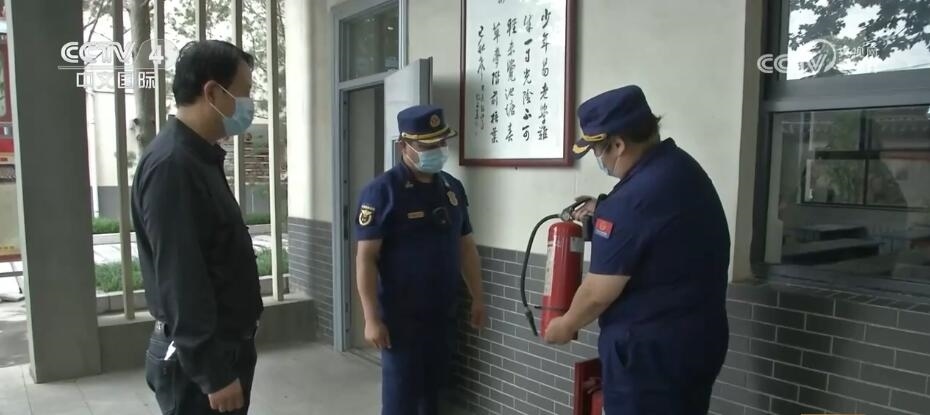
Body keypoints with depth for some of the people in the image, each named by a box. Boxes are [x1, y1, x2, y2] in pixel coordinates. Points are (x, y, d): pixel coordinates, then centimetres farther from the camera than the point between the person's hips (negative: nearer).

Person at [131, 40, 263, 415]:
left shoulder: (199, 158, 10)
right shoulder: (171, 165, -21)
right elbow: (180, 281, -25)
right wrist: (211, 373, -22)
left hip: (221, 347, 9)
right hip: (198, 359, -9)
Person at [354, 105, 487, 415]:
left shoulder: (453, 187, 7)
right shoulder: (382, 191, -13)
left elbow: (466, 246, 14)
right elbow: (365, 258, -15)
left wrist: (477, 298, 12)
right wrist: (372, 318, -18)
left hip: (443, 314, 6)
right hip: (401, 318, -6)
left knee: (432, 389, 18)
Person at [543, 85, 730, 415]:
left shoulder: (633, 199, -26)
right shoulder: (681, 166, 3)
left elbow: (599, 293, -18)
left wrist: (567, 325, 0)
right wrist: (604, 210, 14)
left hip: (651, 347, -9)